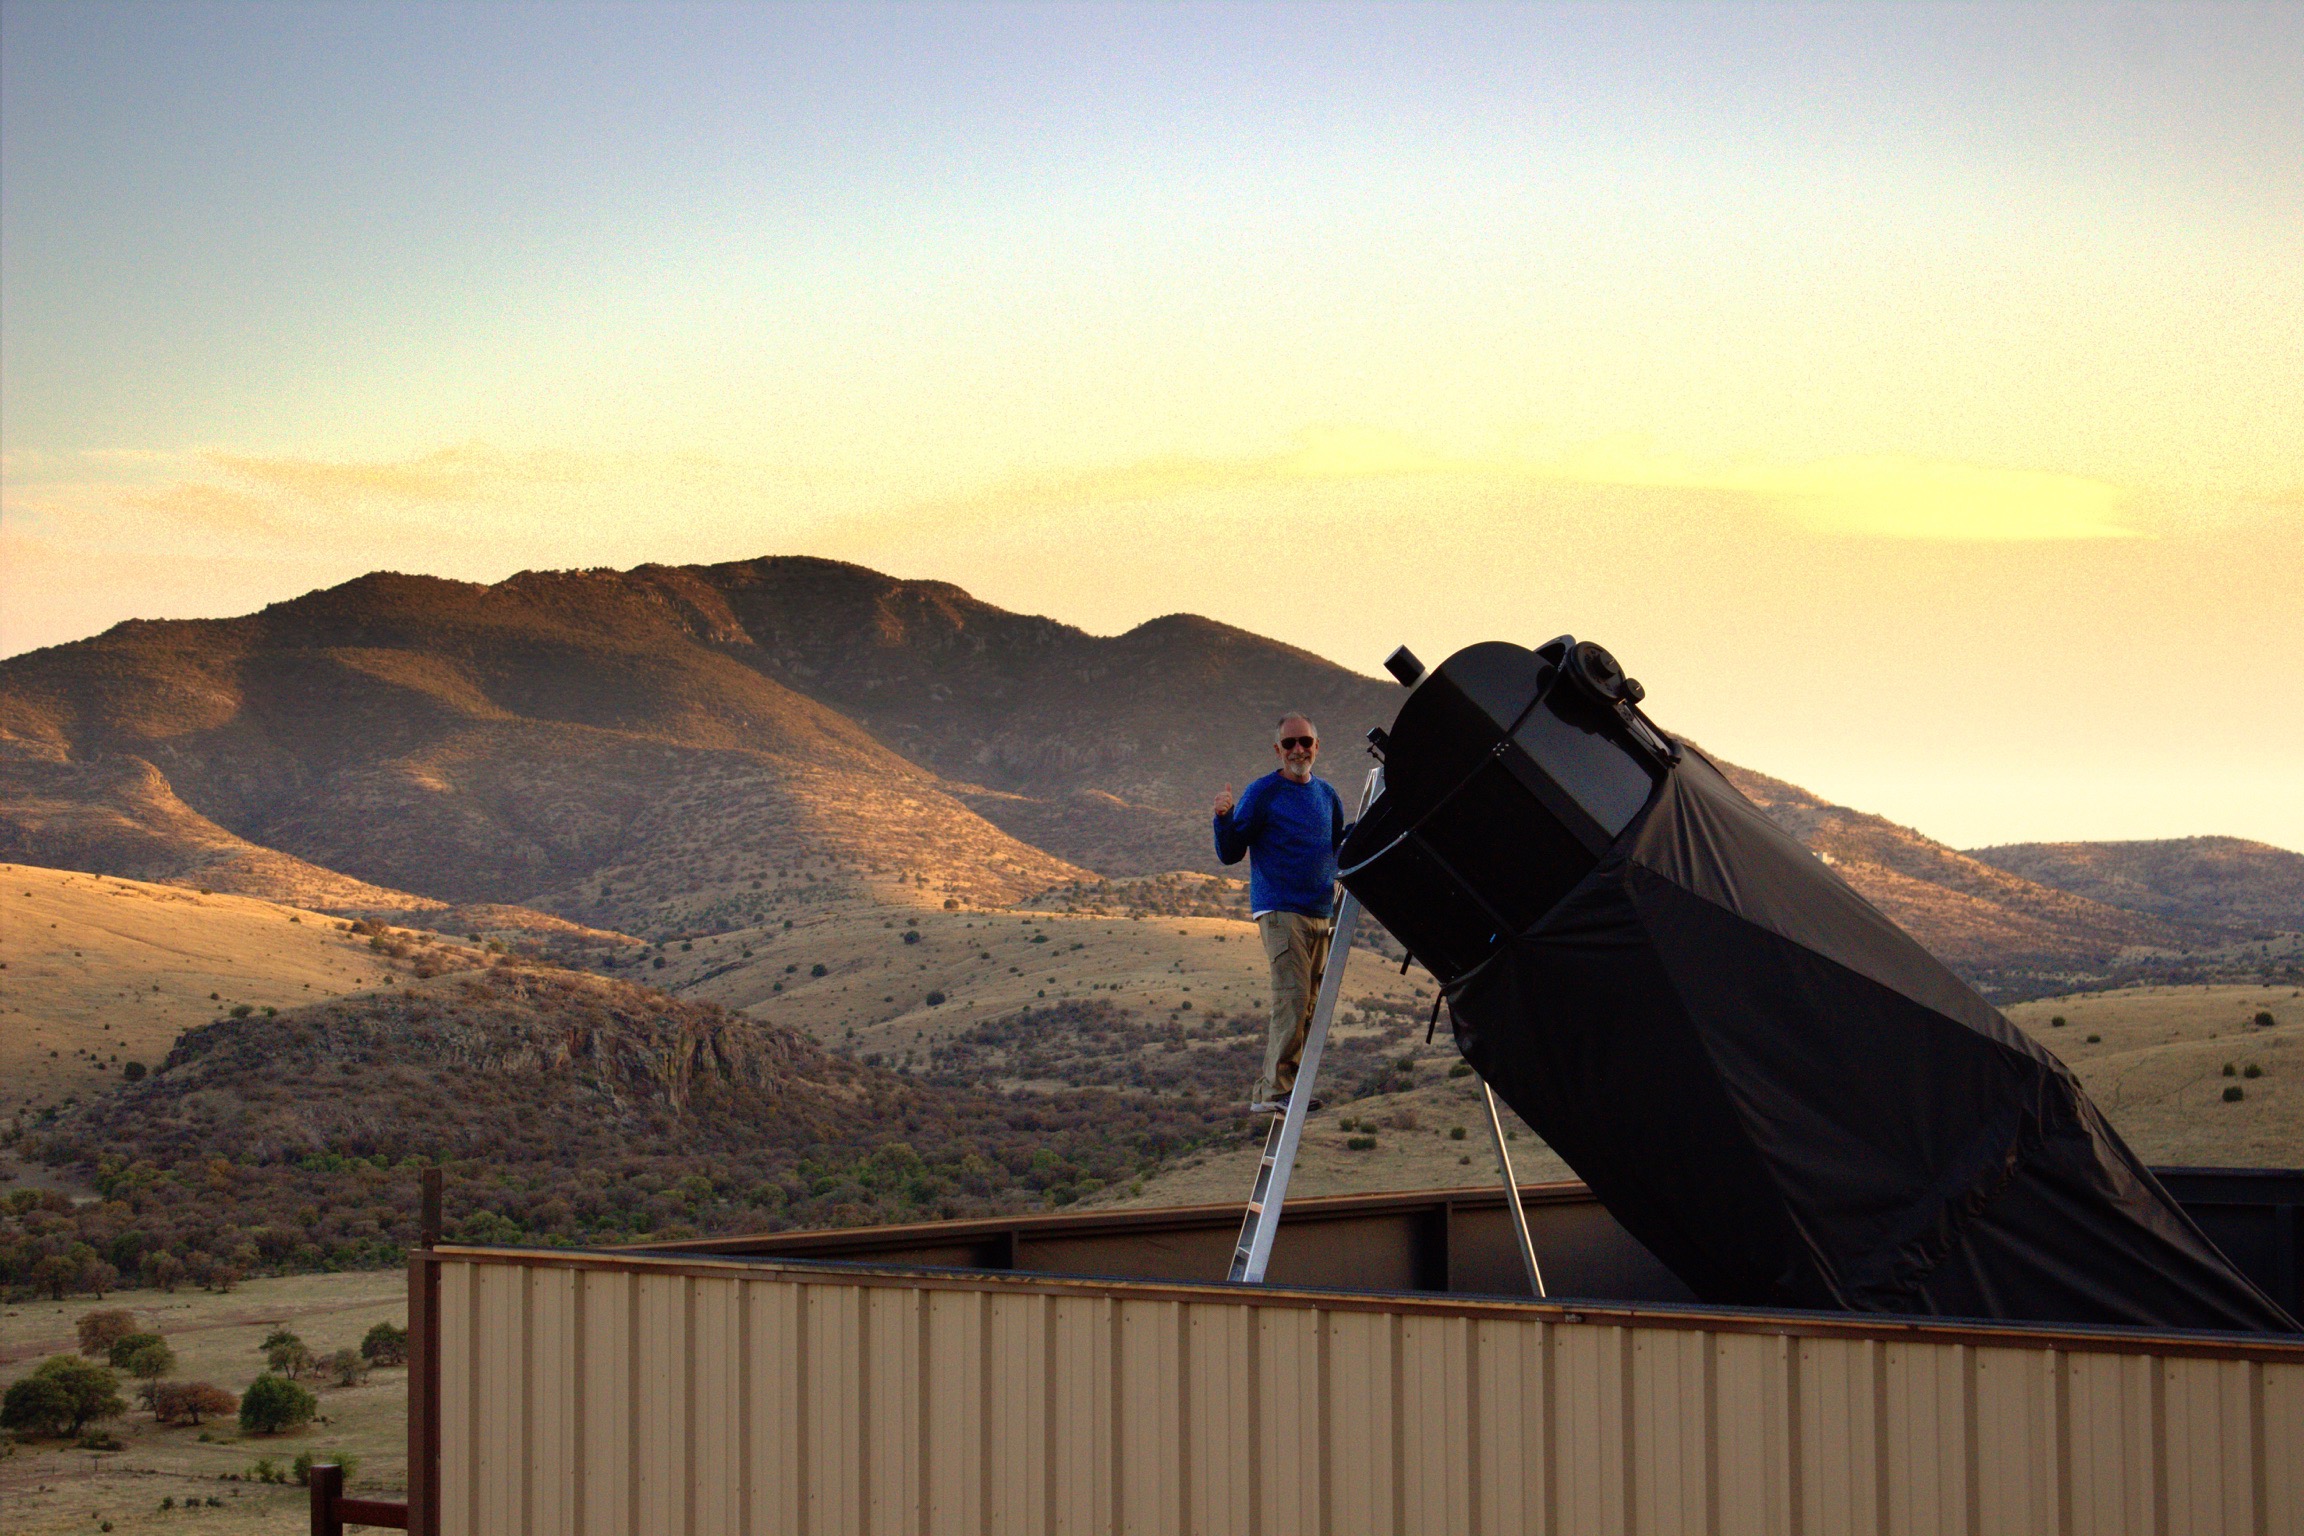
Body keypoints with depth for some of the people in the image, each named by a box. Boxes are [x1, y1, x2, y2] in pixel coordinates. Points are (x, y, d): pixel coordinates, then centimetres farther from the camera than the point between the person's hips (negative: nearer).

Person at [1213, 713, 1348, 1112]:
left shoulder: (1326, 795, 15)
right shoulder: (1262, 792, -3)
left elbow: (1339, 848, 28)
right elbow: (1230, 854, -4)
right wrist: (1224, 818, -21)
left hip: (1319, 914, 7)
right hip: (1279, 911, -7)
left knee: (1306, 1004, 5)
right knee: (1292, 997, -18)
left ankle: (1269, 1092, 10)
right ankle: (1275, 1090, -18)